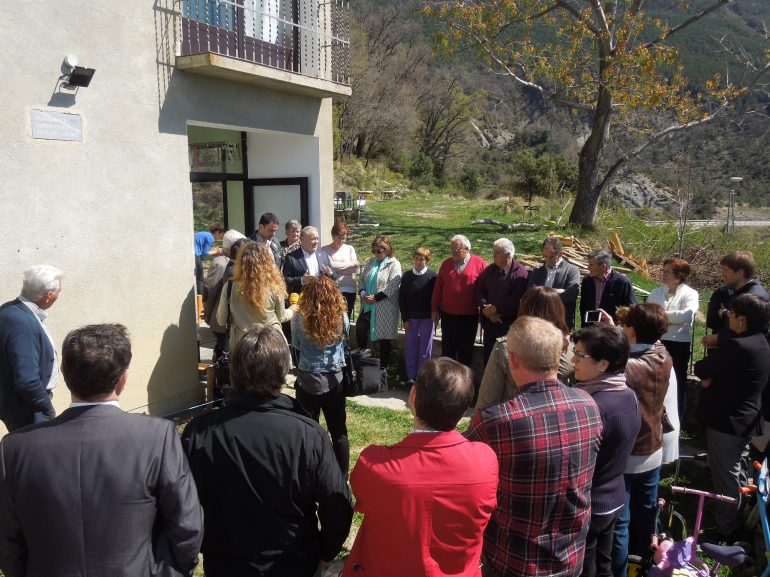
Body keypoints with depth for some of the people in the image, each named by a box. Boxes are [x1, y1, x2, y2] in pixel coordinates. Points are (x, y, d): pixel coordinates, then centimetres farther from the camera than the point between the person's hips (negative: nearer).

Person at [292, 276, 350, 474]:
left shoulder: (299, 319, -15)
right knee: (339, 431, 15)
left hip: (308, 382, -2)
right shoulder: (341, 318, -8)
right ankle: (342, 476, 24)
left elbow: (296, 347, -1)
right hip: (335, 381, 2)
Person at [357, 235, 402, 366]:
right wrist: (363, 293, -6)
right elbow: (361, 279, 13)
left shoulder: (394, 265, -8)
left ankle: (383, 365, 16)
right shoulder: (370, 262, 12)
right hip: (368, 305, 6)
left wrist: (375, 297, -18)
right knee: (360, 329, -1)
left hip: (385, 307, -5)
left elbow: (392, 287, -17)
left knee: (384, 337, 3)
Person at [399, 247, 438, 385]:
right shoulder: (407, 276, 1)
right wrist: (405, 319, -1)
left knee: (425, 348, 4)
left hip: (427, 317, -2)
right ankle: (410, 376, 15)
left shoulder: (432, 276, -5)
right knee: (411, 348, 6)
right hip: (411, 317, 2)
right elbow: (402, 298, 3)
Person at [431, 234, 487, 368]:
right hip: (448, 314, 3)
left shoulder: (479, 263, -6)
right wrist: (434, 309, 6)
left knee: (466, 349, 11)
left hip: (469, 316, -2)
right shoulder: (446, 264, 5)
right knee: (447, 349, 10)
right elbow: (438, 288, 7)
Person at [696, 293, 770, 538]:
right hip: (746, 419, 9)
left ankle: (726, 526, 21)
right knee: (736, 469, 26)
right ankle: (739, 514, 44)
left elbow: (701, 370, -19)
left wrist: (709, 375, 1)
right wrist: (714, 377, -9)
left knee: (725, 475, 7)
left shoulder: (736, 346, -28)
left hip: (727, 421, -9)